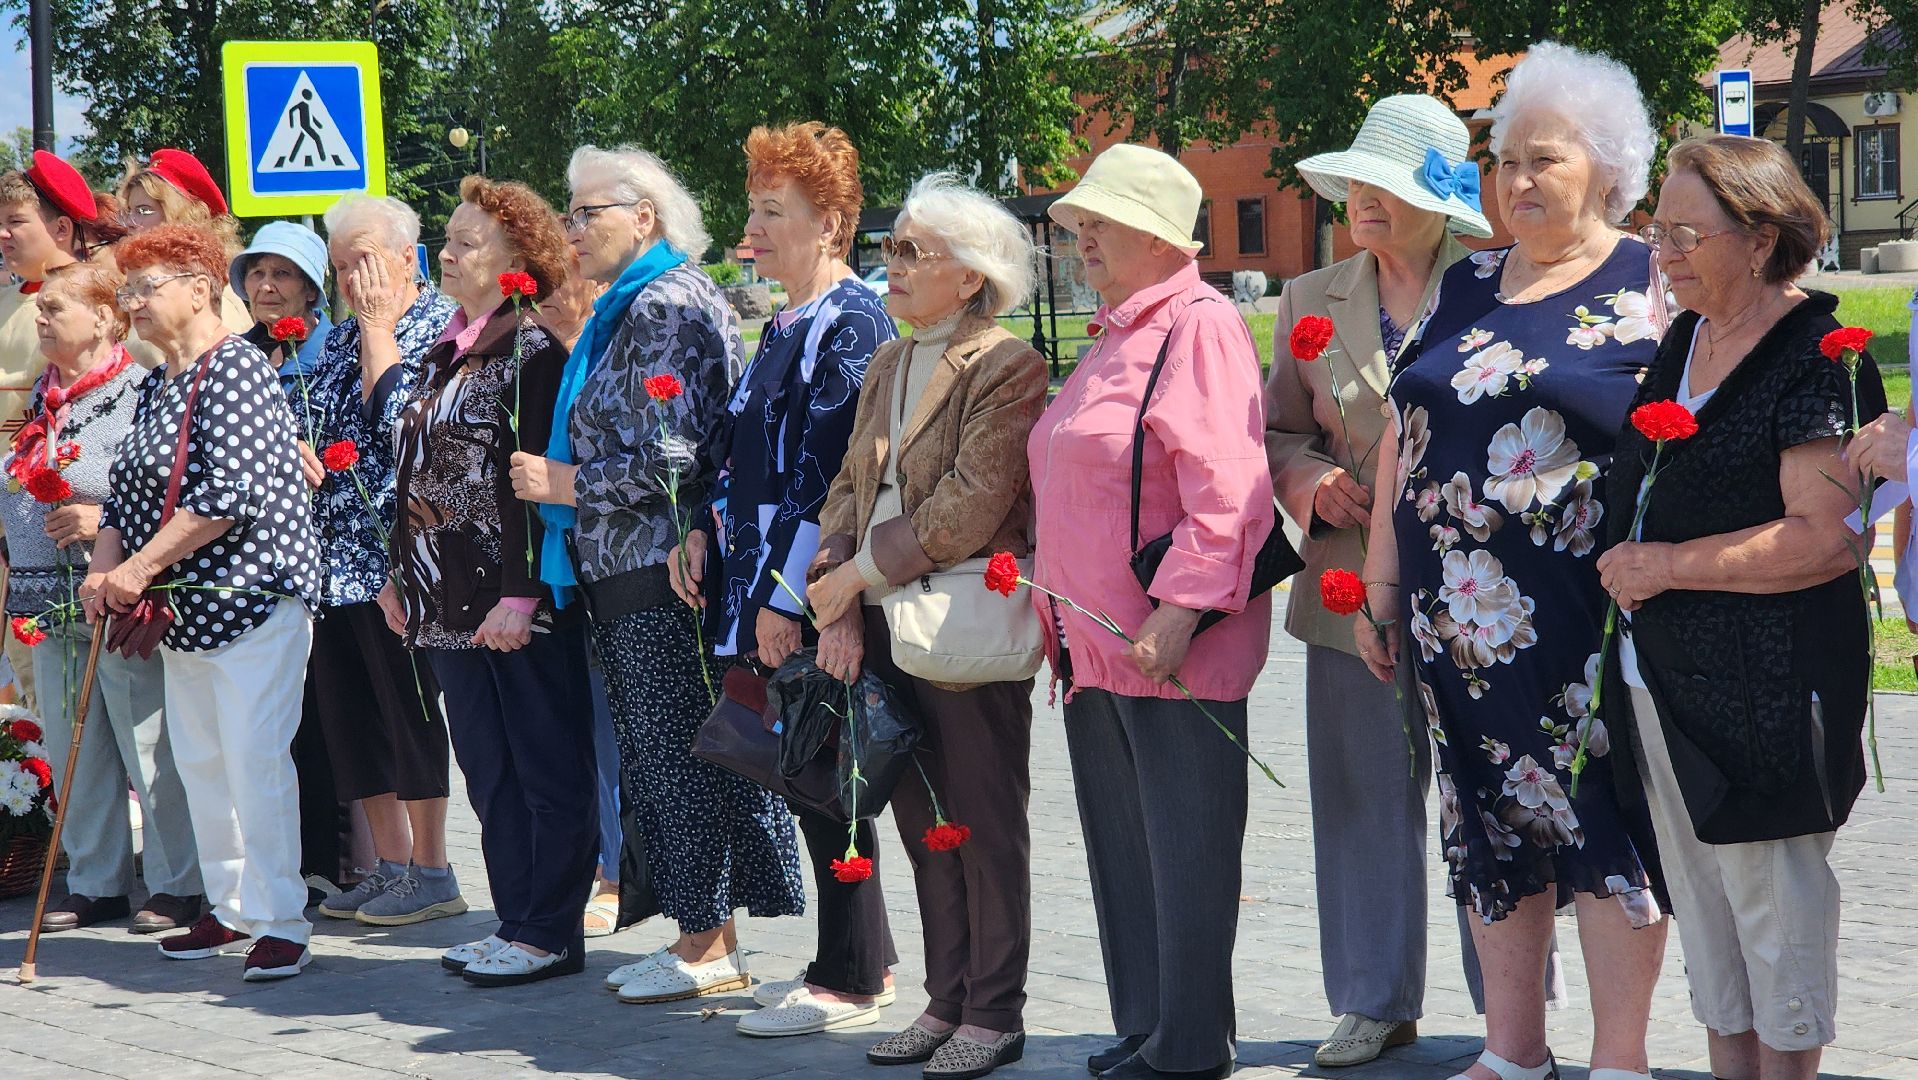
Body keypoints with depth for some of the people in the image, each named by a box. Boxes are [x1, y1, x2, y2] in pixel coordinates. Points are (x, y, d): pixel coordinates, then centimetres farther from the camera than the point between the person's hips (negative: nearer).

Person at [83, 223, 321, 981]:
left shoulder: (235, 370, -12)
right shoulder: (156, 386, 16)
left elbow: (232, 492, -21)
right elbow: (128, 491, 16)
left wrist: (141, 565, -19)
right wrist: (105, 569, -2)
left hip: (251, 597, -9)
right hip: (183, 608, 9)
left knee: (255, 760, -12)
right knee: (199, 761, 11)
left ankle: (281, 924, -8)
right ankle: (231, 910, 21)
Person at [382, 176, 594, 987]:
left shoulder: (534, 352, -11)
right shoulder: (448, 353, 16)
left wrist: (521, 594, -22)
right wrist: (401, 576, 18)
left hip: (520, 609, -9)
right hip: (453, 601, 9)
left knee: (546, 768, -1)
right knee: (487, 768, 12)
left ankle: (550, 933, 4)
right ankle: (516, 921, 19)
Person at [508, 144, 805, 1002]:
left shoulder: (669, 305, -13)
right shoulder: (627, 309, 19)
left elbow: (670, 460, -20)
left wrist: (565, 482, -12)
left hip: (665, 577, -10)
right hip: (624, 577, 10)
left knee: (678, 753, -5)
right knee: (655, 758, 11)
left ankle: (708, 945, 2)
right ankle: (701, 934, 17)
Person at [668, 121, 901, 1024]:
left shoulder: (852, 325, -13)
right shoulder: (785, 326, 17)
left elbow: (826, 475, -19)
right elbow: (740, 448, 22)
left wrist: (785, 594, -21)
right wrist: (705, 530, 7)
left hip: (815, 596, -9)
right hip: (762, 585, 9)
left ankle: (850, 981, 5)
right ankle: (863, 957, 23)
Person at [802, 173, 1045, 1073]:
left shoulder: (1007, 366, -10)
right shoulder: (887, 364, 16)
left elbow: (970, 507, -18)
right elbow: (850, 486, 13)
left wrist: (857, 574, -14)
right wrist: (837, 600, -2)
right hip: (882, 627, 8)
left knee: (984, 822, 1)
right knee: (922, 823, 12)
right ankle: (946, 1001, 20)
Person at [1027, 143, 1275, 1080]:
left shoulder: (1198, 325, -11)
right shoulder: (1113, 336, 19)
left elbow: (1226, 489, -20)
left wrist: (1180, 609, -25)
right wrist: (1054, 600, 20)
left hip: (1171, 650, -10)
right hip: (1095, 643, 10)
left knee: (1183, 851, -2)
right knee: (1121, 847, 13)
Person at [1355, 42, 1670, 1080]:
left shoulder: (1652, 287, -2)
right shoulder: (1466, 287, 14)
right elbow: (1403, 431, 17)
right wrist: (1379, 587, 14)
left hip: (1584, 612, -5)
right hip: (1459, 610, 5)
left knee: (1603, 818, -3)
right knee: (1490, 824, 10)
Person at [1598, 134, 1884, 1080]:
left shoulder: (1816, 358, -15)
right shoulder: (1683, 342, 11)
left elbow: (1823, 539, -23)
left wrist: (1668, 565, -18)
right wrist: (1626, 560, 10)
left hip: (1765, 691, -8)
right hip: (1661, 683, 9)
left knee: (1775, 919, 2)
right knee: (1703, 915, 16)